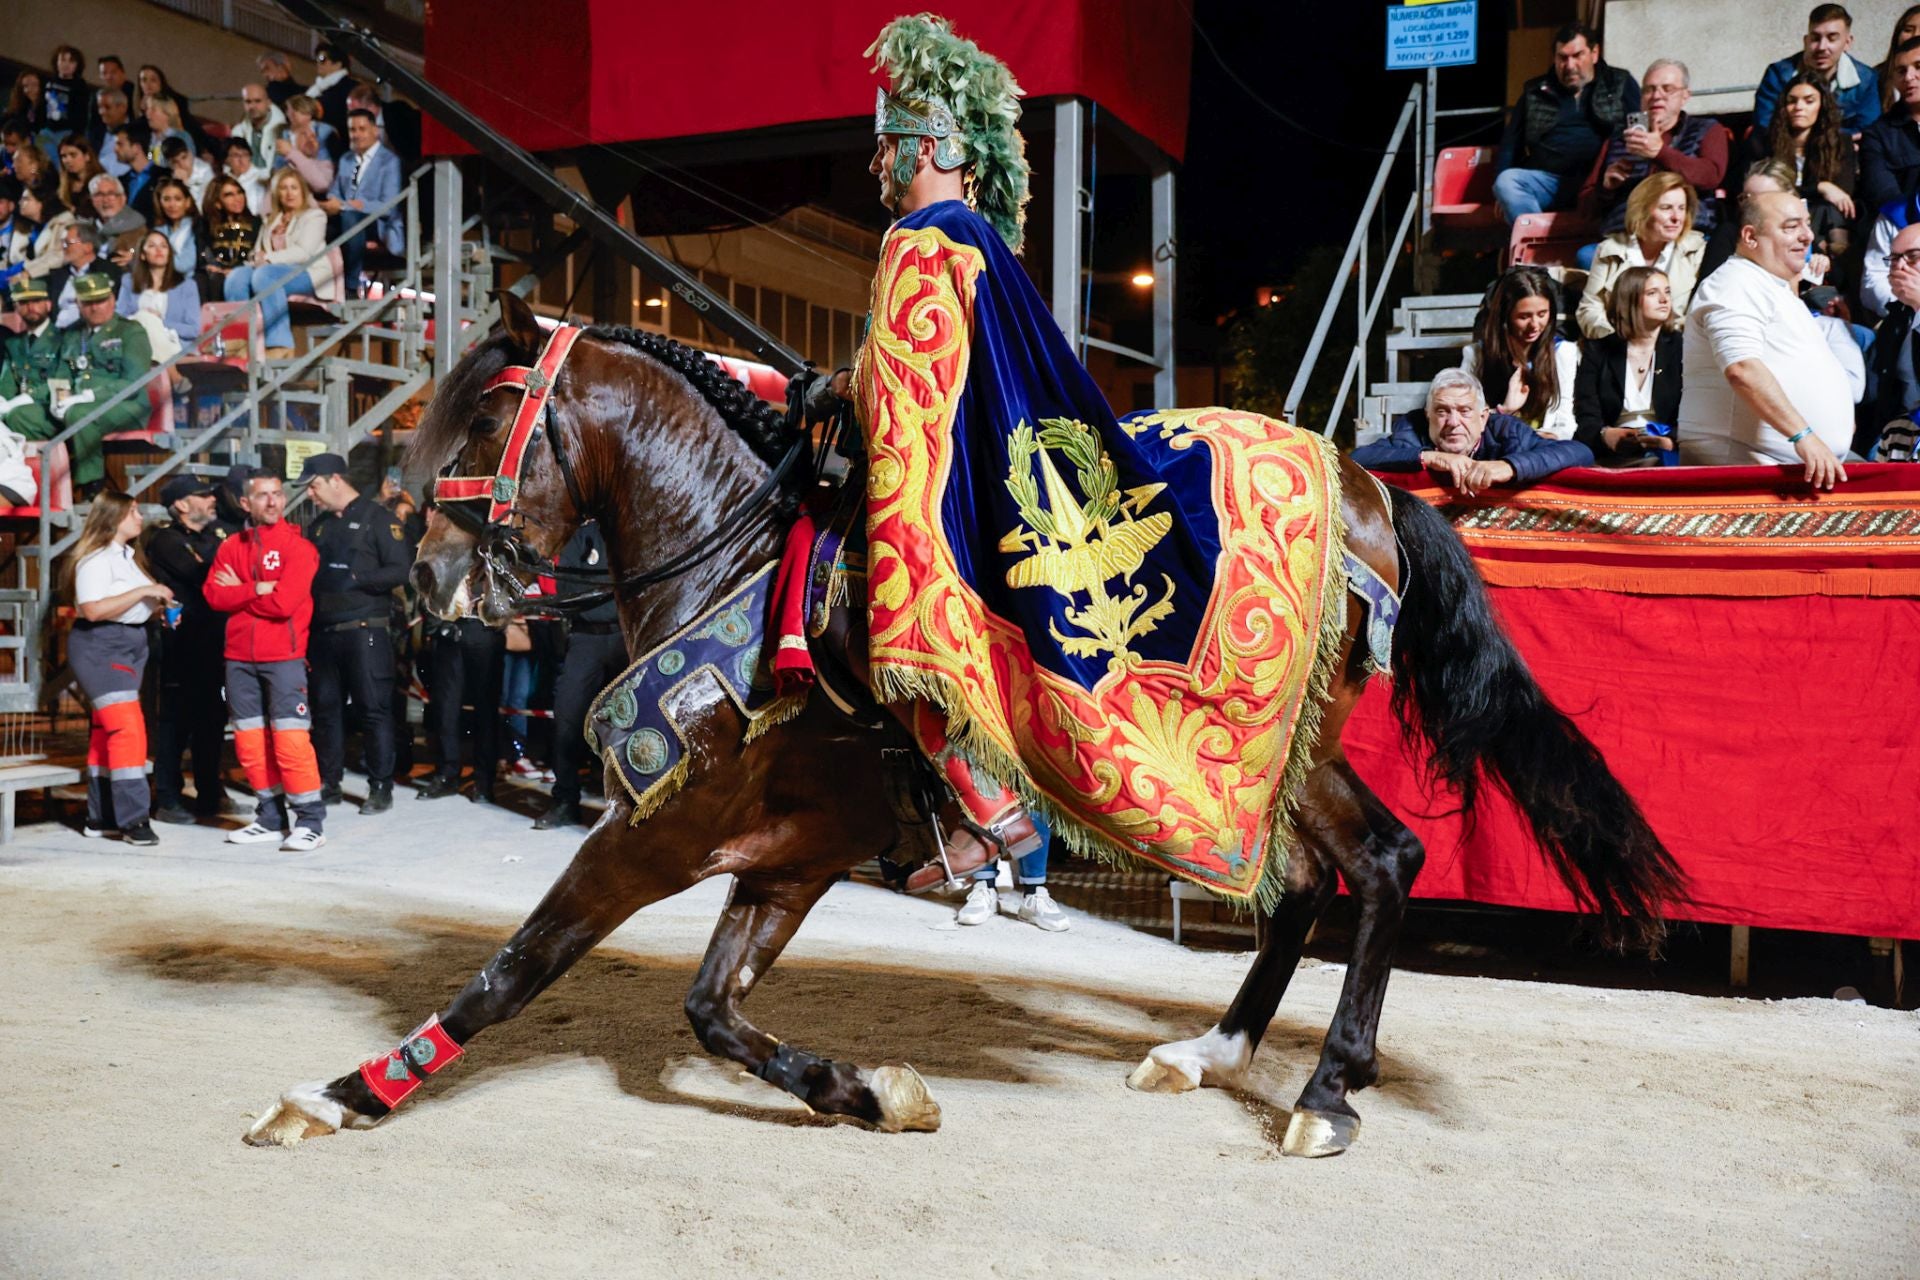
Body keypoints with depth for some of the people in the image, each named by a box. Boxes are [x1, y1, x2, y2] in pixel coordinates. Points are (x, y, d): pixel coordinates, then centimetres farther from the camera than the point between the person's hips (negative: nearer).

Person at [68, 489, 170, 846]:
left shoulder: (128, 556, 15)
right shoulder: (96, 559, -13)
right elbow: (93, 609, -24)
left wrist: (157, 606, 5)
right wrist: (143, 591, -21)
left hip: (130, 644, 9)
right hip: (100, 646, -9)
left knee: (107, 731, 12)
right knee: (128, 729, -15)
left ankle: (101, 816, 16)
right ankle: (133, 820, -13)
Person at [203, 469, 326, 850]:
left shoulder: (298, 546, -5)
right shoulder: (231, 547, 12)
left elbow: (284, 602, -15)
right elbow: (214, 594, -1)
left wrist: (239, 590, -4)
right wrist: (258, 589, -11)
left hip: (283, 657, -5)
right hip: (239, 657, 6)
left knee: (290, 737, -10)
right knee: (249, 740, 9)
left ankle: (310, 820, -4)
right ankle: (271, 817, 19)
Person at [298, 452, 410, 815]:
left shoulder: (377, 518, -3)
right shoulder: (319, 526, 19)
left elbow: (401, 570, -12)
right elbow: (308, 575, 22)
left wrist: (355, 578, -20)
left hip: (365, 631, -7)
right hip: (323, 631, 7)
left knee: (374, 709, -4)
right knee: (326, 708, 9)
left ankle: (381, 787, 1)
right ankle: (328, 784, 18)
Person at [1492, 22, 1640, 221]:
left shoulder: (1620, 84, 17)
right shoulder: (1535, 92, 21)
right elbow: (1511, 142, 19)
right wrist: (1502, 188, 0)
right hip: (1547, 179, 2)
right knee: (1506, 182, -31)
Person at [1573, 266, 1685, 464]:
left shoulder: (1682, 349, 10)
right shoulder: (1599, 351, 11)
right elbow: (1586, 417, 0)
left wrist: (1672, 441, -22)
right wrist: (1604, 435, -23)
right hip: (1608, 456, 1)